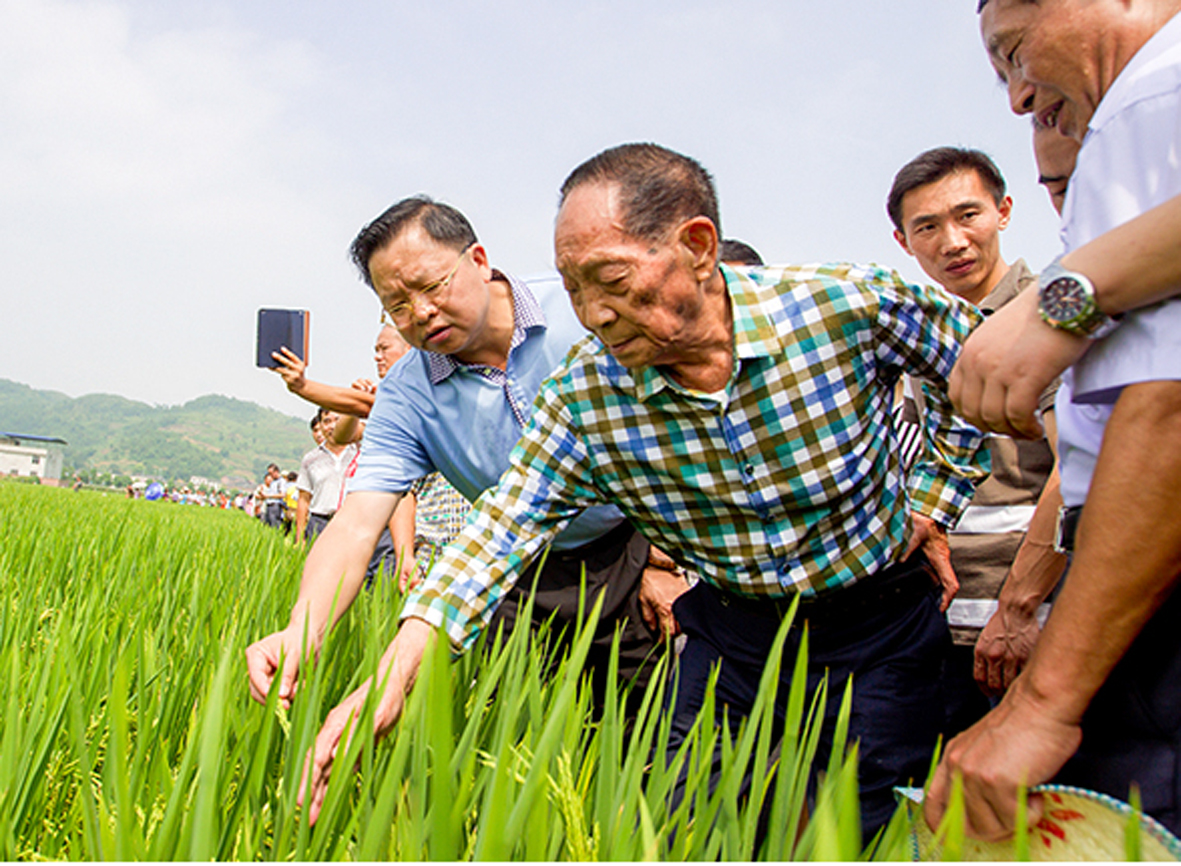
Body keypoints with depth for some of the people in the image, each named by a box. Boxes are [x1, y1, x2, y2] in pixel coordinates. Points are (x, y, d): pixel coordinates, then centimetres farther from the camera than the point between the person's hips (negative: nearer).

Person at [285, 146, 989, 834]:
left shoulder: (850, 306, -20)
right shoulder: (582, 396, -15)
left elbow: (980, 358, -2)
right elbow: (503, 533, -14)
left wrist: (930, 504, -3)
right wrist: (396, 669, -25)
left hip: (881, 626, -1)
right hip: (730, 631, 2)